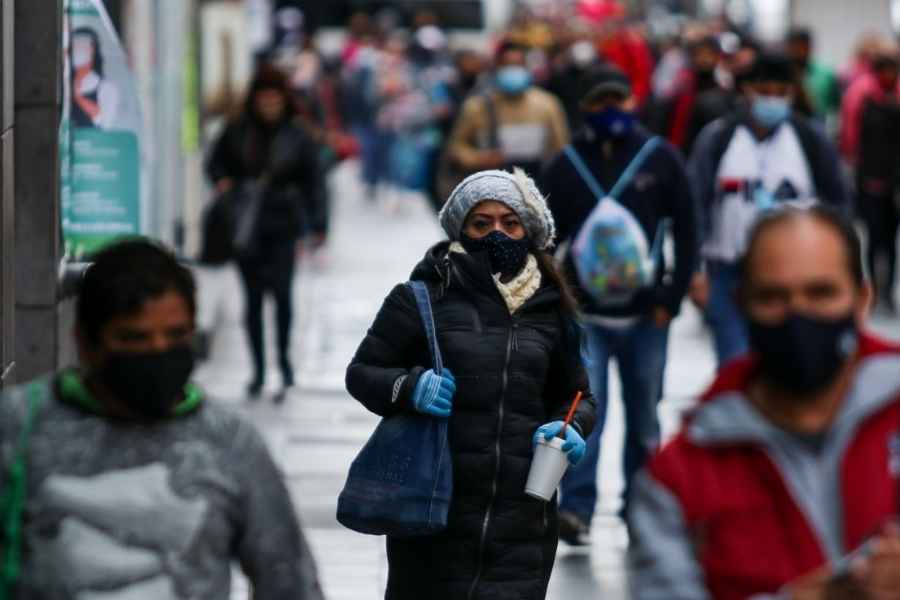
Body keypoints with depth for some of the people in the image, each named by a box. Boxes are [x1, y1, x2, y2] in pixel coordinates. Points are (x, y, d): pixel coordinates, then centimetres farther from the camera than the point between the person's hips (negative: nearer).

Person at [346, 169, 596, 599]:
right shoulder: (426, 297, 0)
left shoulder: (549, 310, 11)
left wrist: (571, 428, 0)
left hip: (521, 526, 2)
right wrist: (409, 386, -16)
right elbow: (361, 372, 5)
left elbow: (575, 395, 23)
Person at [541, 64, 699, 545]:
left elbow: (686, 231, 2)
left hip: (645, 314, 1)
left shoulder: (661, 160, -1)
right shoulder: (566, 166, 1)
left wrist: (672, 297, -4)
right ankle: (576, 509, -14)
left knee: (644, 417, 11)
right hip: (585, 315, -1)